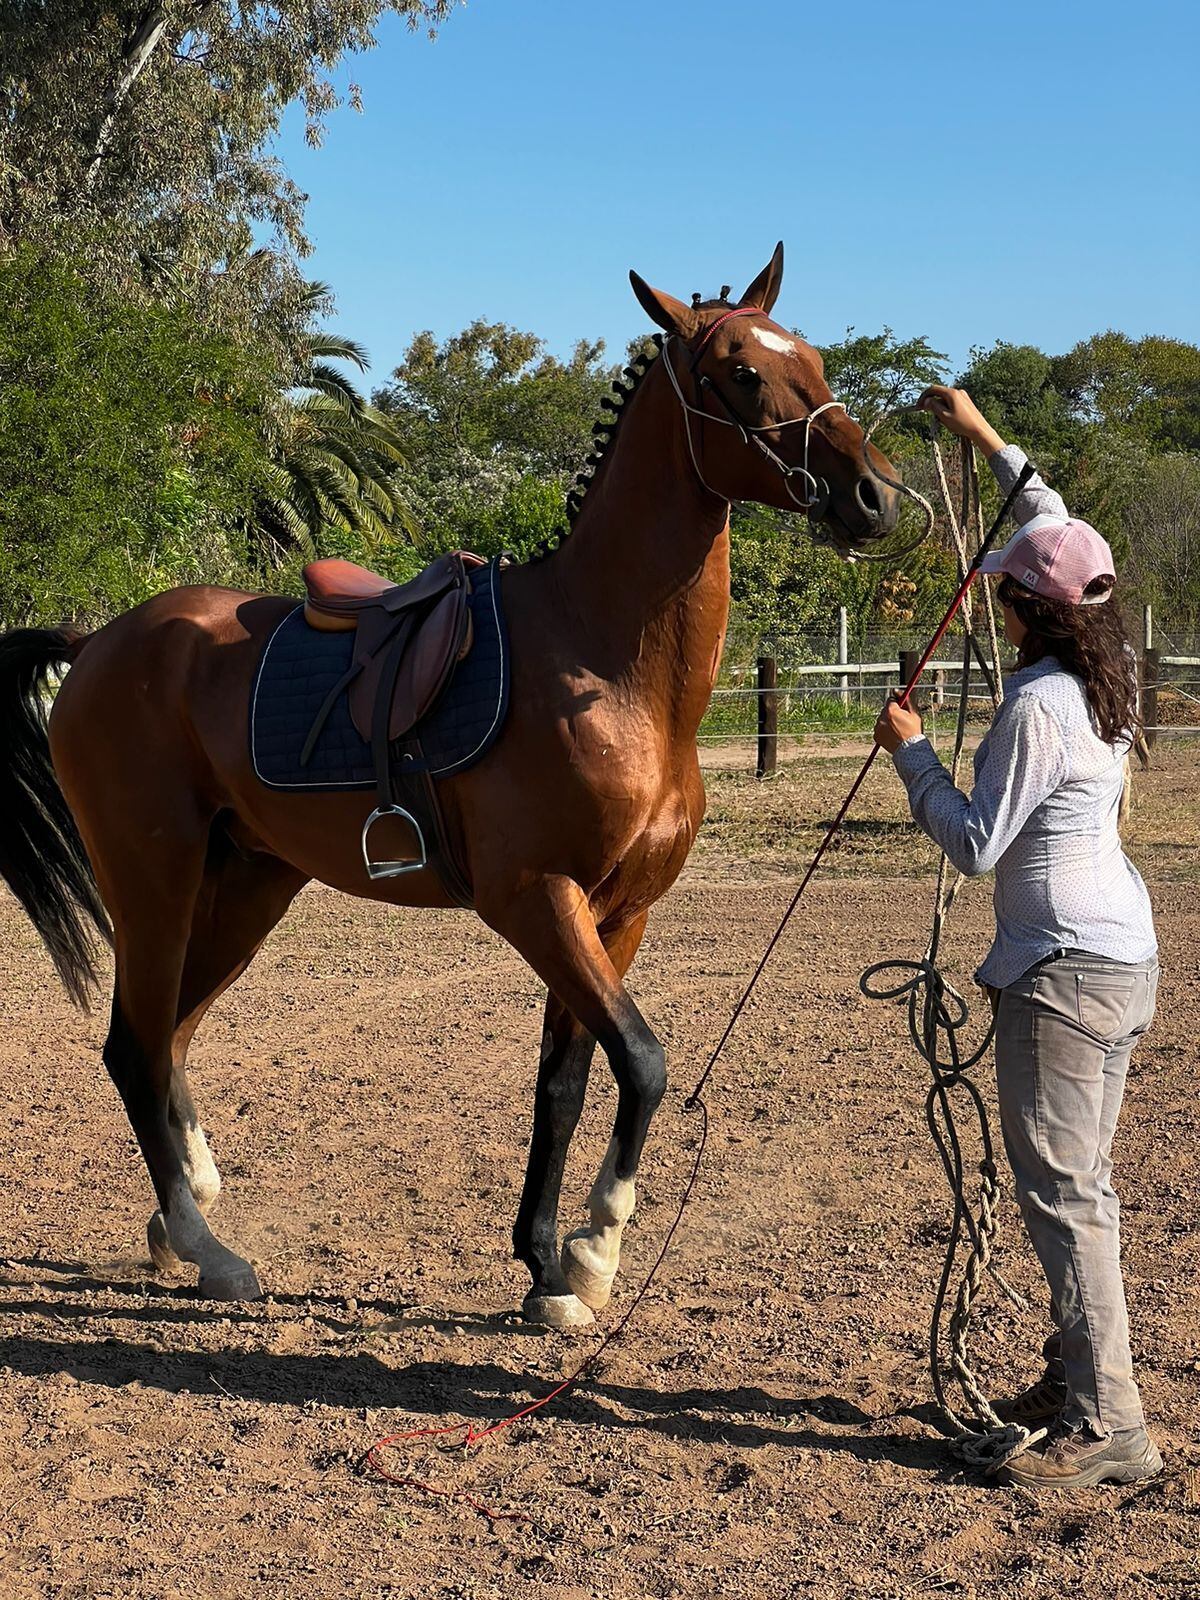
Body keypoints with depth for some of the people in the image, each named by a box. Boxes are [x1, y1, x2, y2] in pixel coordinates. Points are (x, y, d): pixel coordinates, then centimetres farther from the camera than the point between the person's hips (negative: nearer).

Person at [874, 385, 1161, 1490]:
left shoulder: (1036, 705, -19)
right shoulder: (1104, 679, 7)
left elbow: (975, 845, -16)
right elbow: (1059, 534, 22)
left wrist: (910, 752, -5)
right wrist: (986, 440, 27)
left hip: (1064, 970, -10)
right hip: (1123, 956, 10)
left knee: (1059, 1190, -6)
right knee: (1080, 1183, 17)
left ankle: (1108, 1428, -2)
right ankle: (1079, 1378, 27)